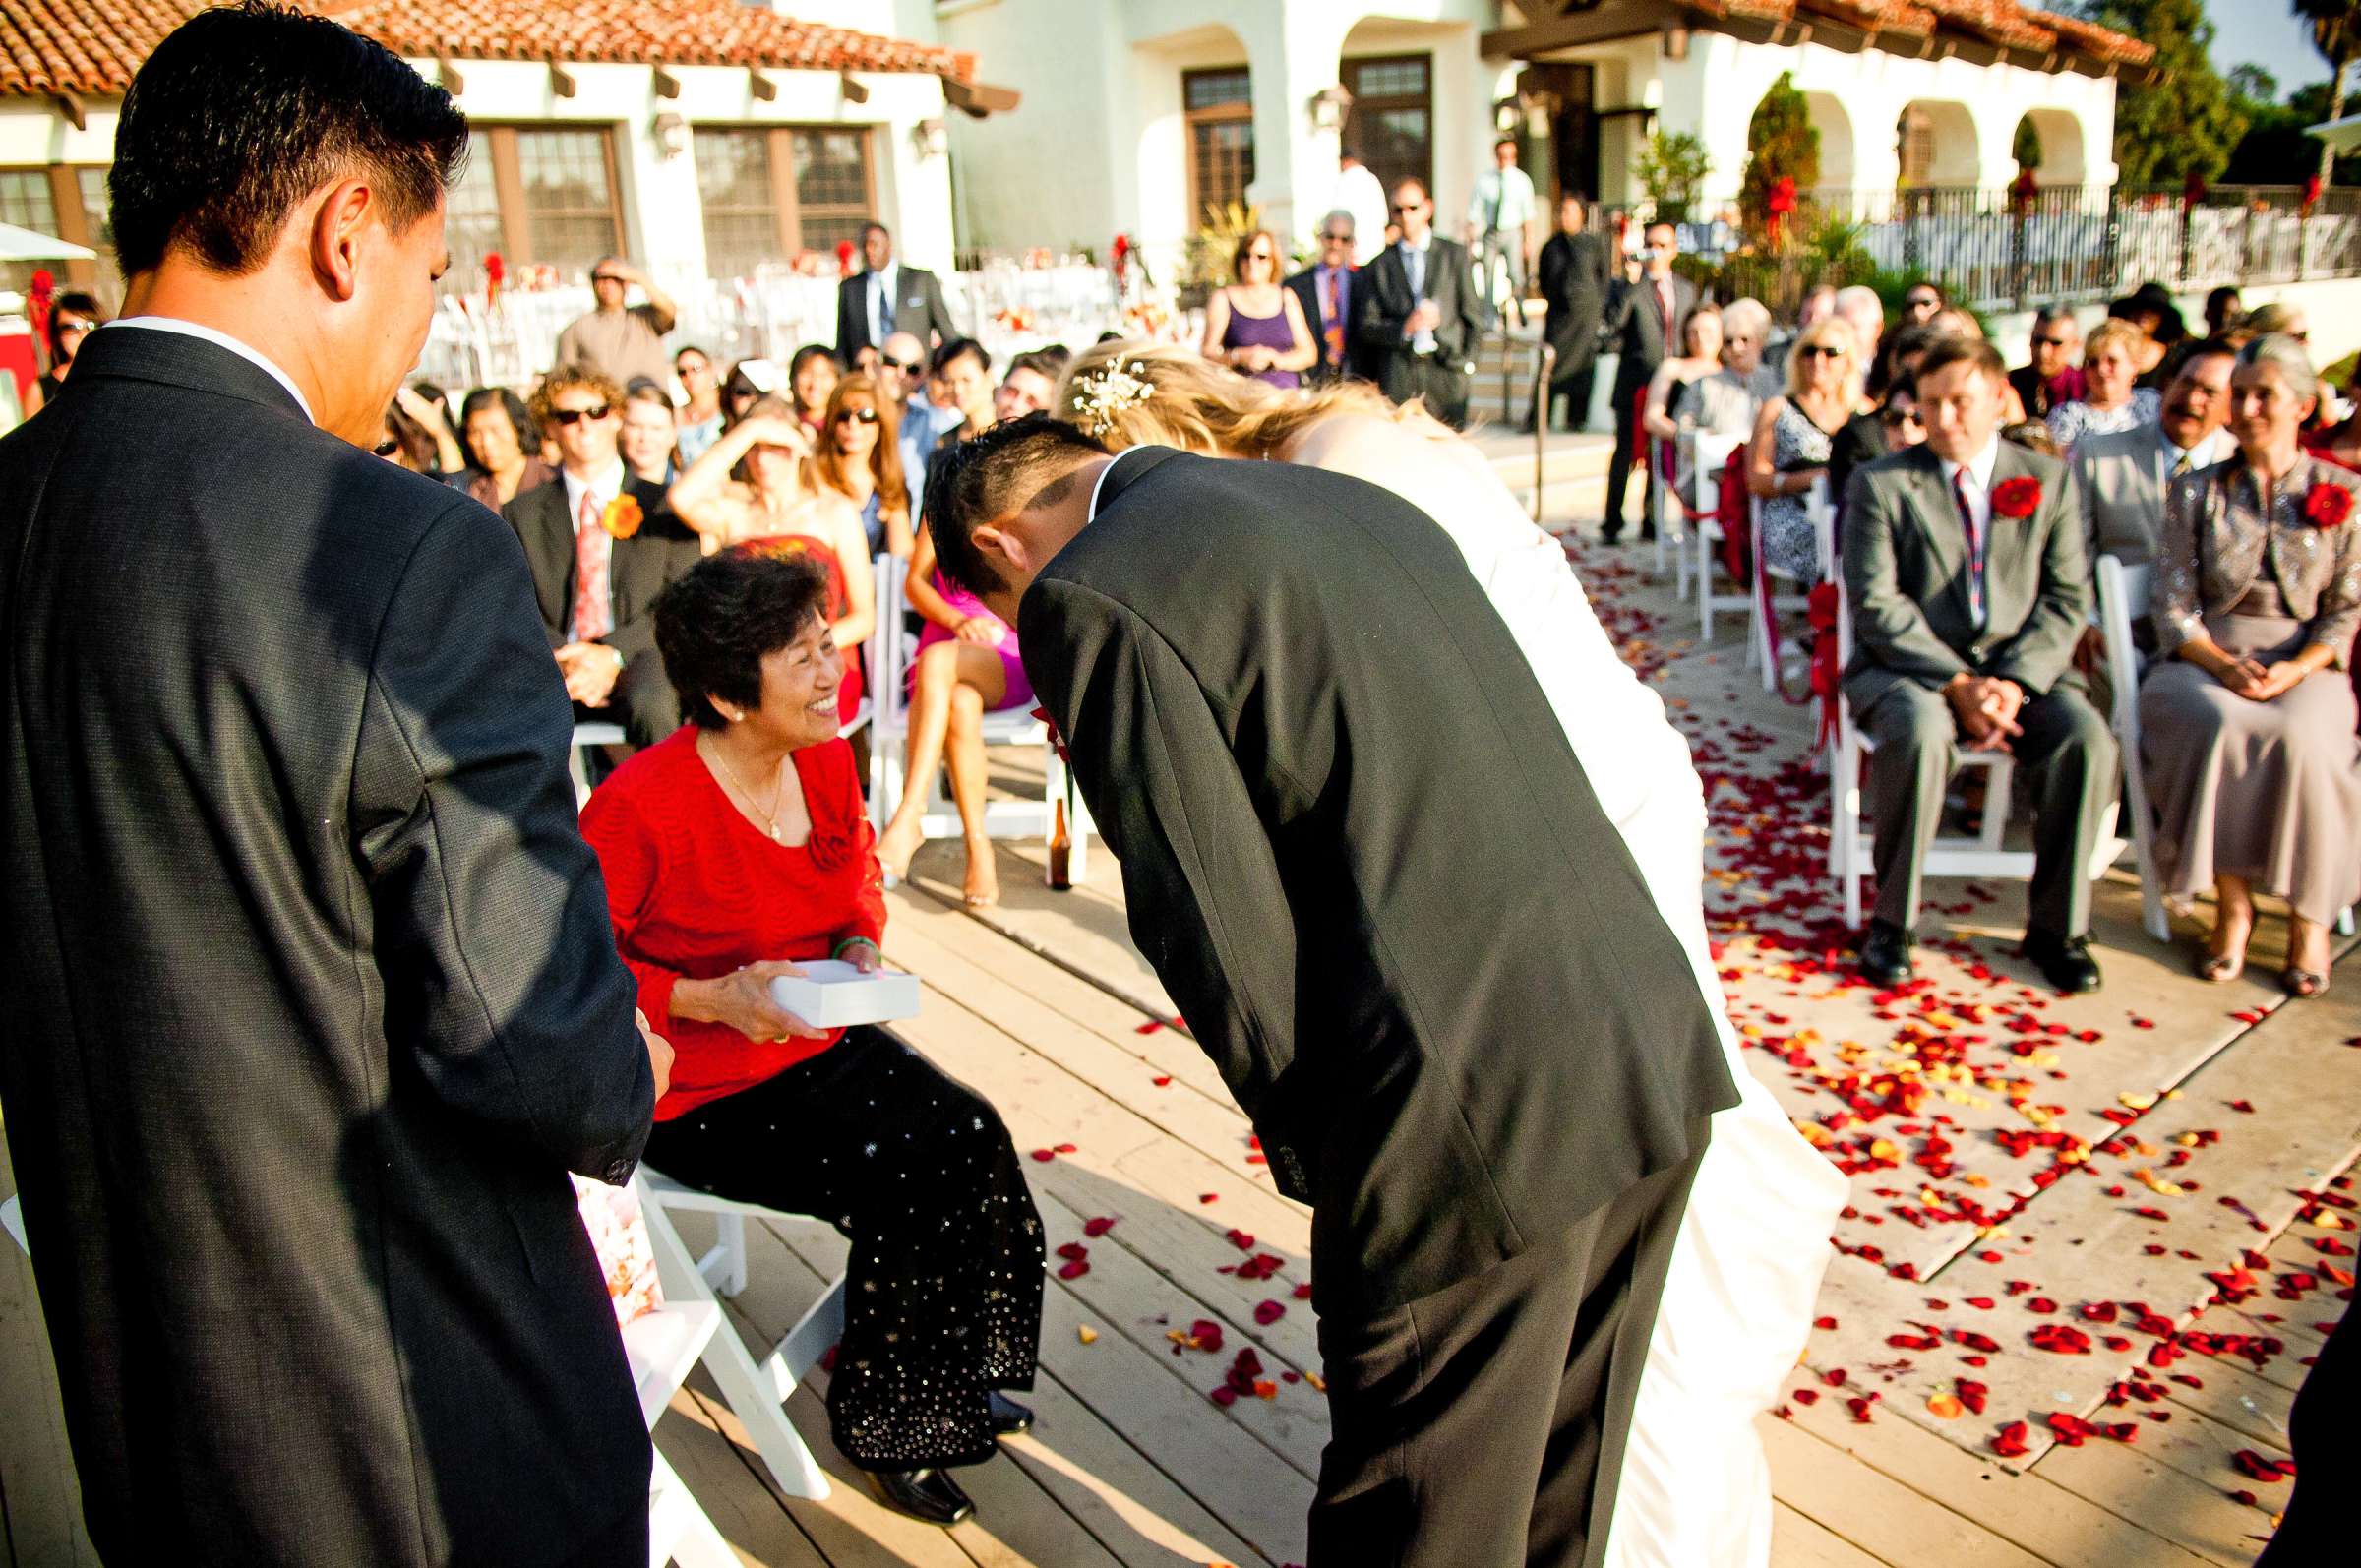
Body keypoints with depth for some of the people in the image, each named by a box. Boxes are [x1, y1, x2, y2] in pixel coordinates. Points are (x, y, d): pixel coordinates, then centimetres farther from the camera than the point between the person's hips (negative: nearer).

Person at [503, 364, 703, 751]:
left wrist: (613, 653, -13)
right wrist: (563, 658, -13)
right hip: (555, 662, 1)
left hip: (638, 656, -1)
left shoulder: (663, 505, 13)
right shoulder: (521, 513, 17)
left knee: (652, 705, -37)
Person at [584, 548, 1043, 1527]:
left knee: (972, 1137, -14)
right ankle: (880, 1430, 5)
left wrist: (860, 950, -3)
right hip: (697, 1085, -6)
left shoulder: (827, 760, -2)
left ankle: (958, 1383, 9)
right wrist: (712, 998, -27)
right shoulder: (640, 804, -23)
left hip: (822, 1041, 7)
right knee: (901, 1183, -20)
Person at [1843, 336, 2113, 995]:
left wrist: (2015, 682, -14)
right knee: (1919, 732, -35)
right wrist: (1956, 683, -18)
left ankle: (2058, 926, -7)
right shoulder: (1881, 484, 0)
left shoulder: (2049, 480, 9)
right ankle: (1891, 922, -17)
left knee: (2087, 738, -26)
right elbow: (1876, 605, -8)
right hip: (1911, 666, -2)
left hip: (2022, 668, 3)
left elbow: (2068, 599, 4)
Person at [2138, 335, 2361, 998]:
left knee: (2300, 737, -35)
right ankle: (2232, 901, -22)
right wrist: (2225, 665, -15)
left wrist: (2297, 668, -15)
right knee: (2220, 726, -35)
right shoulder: (2195, 492, 11)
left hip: (2305, 664, 0)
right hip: (2207, 659, 0)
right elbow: (2174, 605, 3)